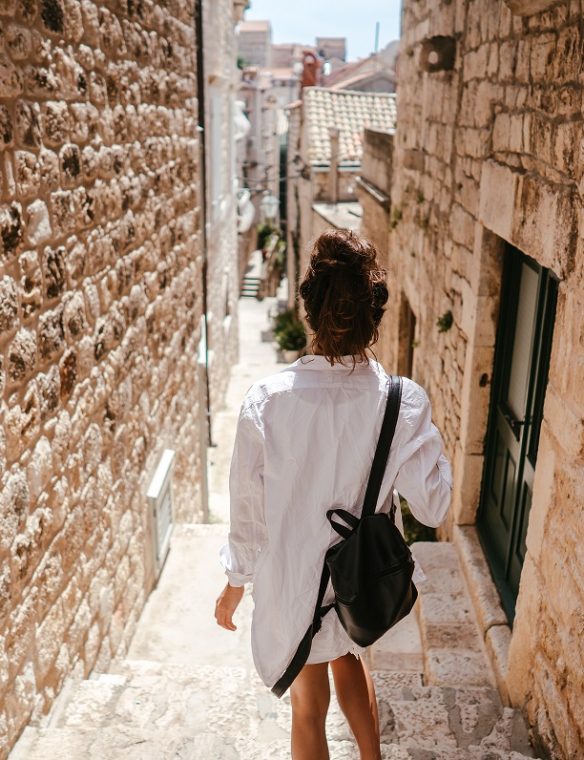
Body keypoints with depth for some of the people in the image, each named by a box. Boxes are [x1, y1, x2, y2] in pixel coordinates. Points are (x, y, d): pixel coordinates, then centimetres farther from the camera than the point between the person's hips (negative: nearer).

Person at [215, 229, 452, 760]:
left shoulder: (266, 400, -24)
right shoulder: (404, 403, -22)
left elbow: (247, 506, -13)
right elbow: (432, 506, -13)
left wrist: (235, 583, 4)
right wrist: (429, 437, 1)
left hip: (291, 581, -1)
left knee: (310, 702, 23)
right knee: (349, 659, 35)